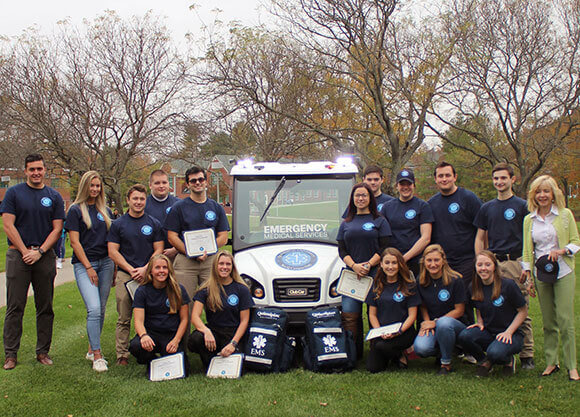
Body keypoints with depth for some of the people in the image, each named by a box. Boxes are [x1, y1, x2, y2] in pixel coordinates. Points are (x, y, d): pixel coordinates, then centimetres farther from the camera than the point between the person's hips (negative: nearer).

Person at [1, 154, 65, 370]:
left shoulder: (54, 196, 8)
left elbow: (57, 229, 4)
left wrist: (39, 251, -8)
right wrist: (25, 251, -8)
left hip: (45, 256, 2)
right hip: (18, 255, -2)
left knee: (45, 307, 5)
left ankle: (43, 351, 14)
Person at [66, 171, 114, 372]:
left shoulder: (105, 211, 13)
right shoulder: (76, 210, -2)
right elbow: (75, 242, -6)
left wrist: (114, 266, 12)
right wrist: (88, 267, -10)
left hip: (105, 263, 5)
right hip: (84, 264, -5)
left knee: (101, 309, 7)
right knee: (94, 309, -15)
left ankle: (92, 349, 21)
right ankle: (97, 355, -9)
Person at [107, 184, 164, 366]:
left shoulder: (154, 224, 8)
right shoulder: (118, 224, 6)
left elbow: (158, 250, 6)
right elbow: (113, 252, 2)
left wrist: (145, 269, -8)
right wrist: (131, 270, -8)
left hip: (148, 276, 1)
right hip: (125, 275, 0)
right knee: (123, 319, 1)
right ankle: (122, 355, 7)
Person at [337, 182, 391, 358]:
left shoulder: (380, 221, 9)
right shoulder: (346, 223, 17)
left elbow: (384, 248, 0)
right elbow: (341, 251, 9)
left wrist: (368, 264, -13)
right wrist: (354, 266, -9)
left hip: (374, 273, -2)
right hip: (351, 273, 3)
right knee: (349, 315, -4)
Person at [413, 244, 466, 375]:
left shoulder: (455, 280, -11)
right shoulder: (421, 281, 1)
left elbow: (459, 310, -8)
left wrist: (435, 322, -15)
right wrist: (427, 322, -9)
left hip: (455, 324, -3)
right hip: (431, 324, 3)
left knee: (444, 323, -40)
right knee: (421, 348, -29)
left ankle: (446, 363, -15)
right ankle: (441, 349, 9)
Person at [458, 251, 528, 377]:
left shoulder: (508, 285, -12)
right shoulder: (474, 288, 2)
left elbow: (523, 311, -6)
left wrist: (508, 332, -15)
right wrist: (480, 322, 0)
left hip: (511, 334, -4)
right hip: (488, 332, 4)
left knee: (495, 353, -35)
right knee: (464, 336, -27)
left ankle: (508, 360, 4)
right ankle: (484, 361, 4)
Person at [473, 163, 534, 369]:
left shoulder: (522, 206, 5)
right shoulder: (487, 208, 15)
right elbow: (480, 238, 17)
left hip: (516, 262, -3)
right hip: (493, 264, 3)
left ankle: (527, 354, 3)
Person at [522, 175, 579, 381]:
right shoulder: (529, 219, 9)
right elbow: (527, 250, 13)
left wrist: (563, 251, -15)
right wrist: (527, 274, 5)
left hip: (563, 273, -2)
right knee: (548, 321, 6)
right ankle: (551, 362, 17)